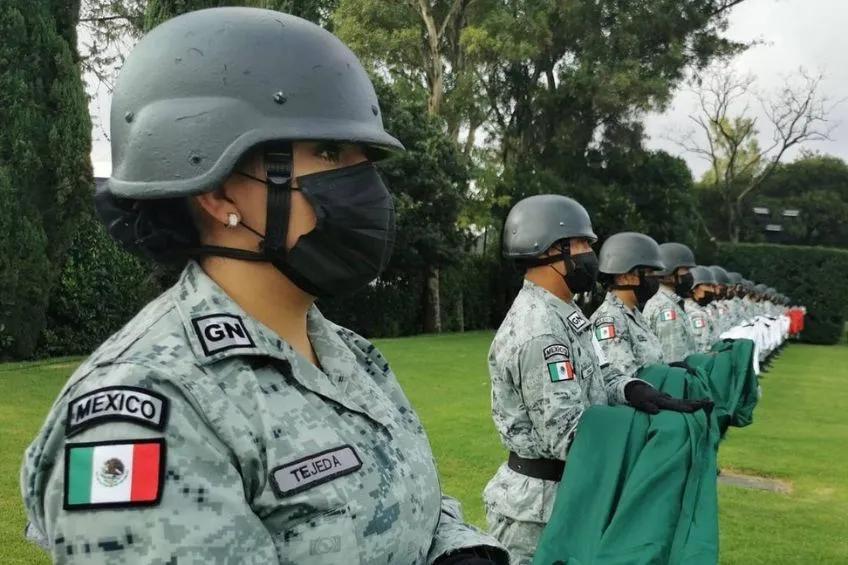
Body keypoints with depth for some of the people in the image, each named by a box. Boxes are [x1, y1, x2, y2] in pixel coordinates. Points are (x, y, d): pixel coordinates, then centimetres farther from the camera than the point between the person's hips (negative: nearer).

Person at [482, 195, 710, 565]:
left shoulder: (562, 313, 10)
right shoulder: (539, 333, -25)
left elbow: (597, 376, 8)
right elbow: (567, 434, -27)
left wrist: (633, 389, -15)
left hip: (565, 492, 10)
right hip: (538, 508, -10)